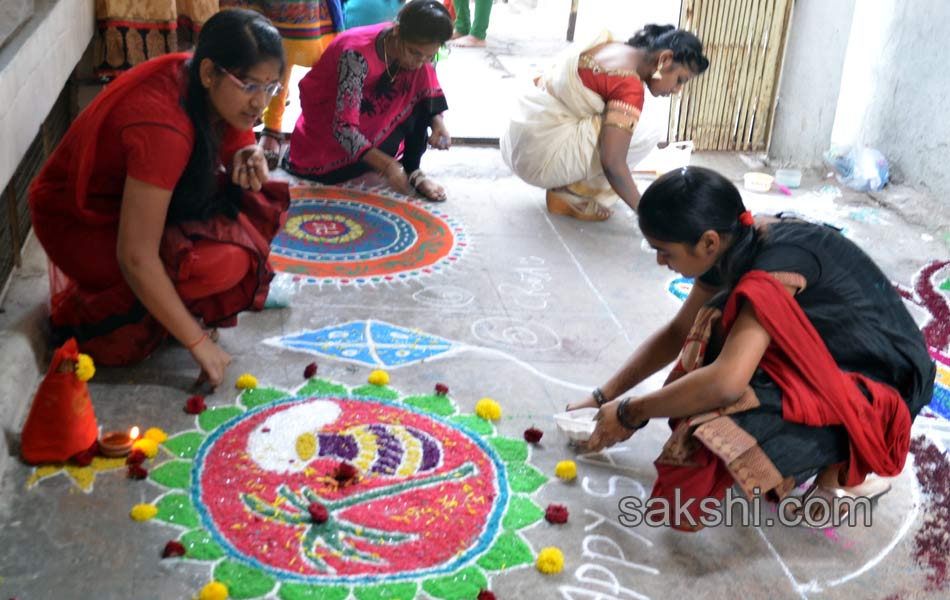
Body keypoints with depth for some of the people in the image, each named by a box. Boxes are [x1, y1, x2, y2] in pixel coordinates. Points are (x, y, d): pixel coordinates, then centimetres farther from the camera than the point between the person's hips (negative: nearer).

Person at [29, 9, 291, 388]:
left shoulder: (221, 95, -12)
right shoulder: (163, 126, -37)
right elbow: (135, 259, -37)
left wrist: (250, 161, -21)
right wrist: (197, 342, -30)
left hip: (134, 197, 8)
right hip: (78, 221, -8)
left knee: (257, 205, -10)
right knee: (222, 263, -30)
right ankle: (87, 310, -6)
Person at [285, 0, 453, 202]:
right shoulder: (357, 54, -37)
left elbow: (429, 91, -4)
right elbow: (344, 127, -39)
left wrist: (438, 123, -26)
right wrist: (387, 166, -49)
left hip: (374, 115, 5)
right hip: (329, 123, -5)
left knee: (423, 82, -17)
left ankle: (413, 171, -8)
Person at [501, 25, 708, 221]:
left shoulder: (606, 45, 9)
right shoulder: (629, 85, -18)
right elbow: (612, 163, -24)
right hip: (542, 158, -9)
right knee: (646, 138, -13)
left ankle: (564, 183, 11)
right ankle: (571, 194, -3)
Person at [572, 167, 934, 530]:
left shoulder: (776, 262, -30)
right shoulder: (732, 247, -4)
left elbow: (725, 382, -39)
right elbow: (678, 332, 12)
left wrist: (630, 413, -24)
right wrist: (605, 397, 10)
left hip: (884, 383, -9)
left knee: (734, 422, -30)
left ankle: (852, 467, -1)